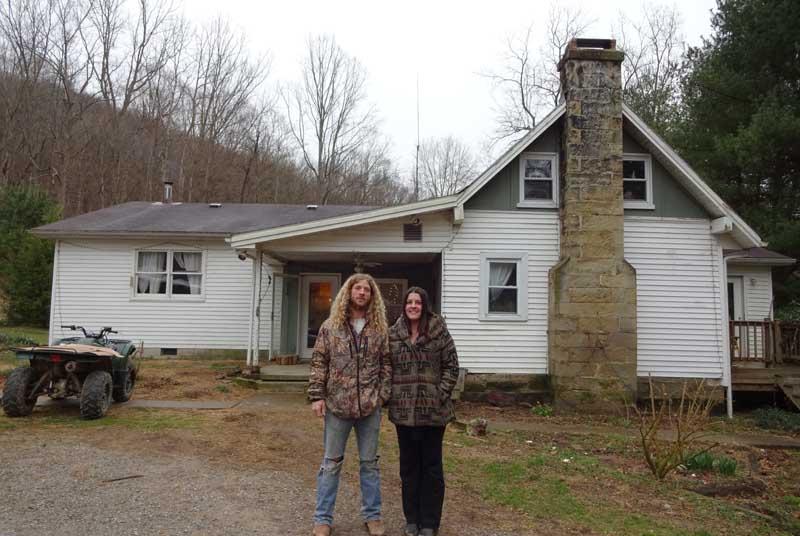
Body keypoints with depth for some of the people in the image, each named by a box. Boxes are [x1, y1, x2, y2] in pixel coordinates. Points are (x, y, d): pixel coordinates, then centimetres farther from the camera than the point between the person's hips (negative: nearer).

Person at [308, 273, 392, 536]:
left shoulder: (380, 328, 2)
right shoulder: (330, 326, -1)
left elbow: (386, 364, 4)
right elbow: (319, 362, -2)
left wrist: (383, 395, -5)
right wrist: (317, 396, -8)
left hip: (370, 406, 1)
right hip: (337, 404, -1)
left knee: (370, 462, 13)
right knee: (331, 463, 10)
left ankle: (372, 515, 27)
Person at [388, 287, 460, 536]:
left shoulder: (439, 332, -3)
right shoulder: (393, 334, 4)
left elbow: (451, 367, -2)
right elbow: (387, 368, 9)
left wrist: (440, 395, -9)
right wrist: (390, 397, 1)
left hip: (433, 411, -2)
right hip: (403, 410, 2)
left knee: (431, 466, 8)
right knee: (409, 465, 13)